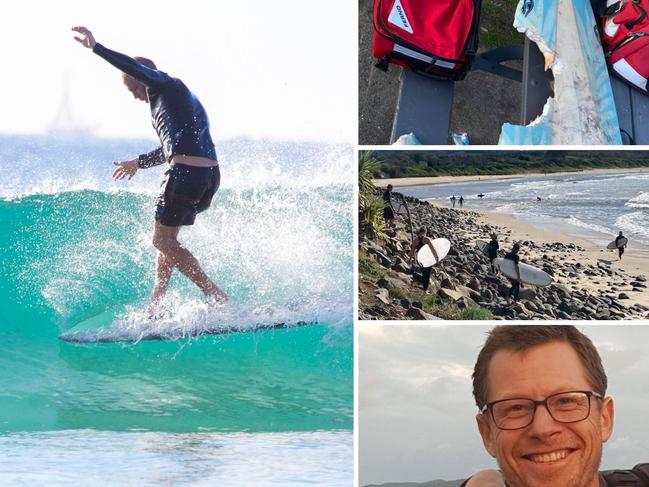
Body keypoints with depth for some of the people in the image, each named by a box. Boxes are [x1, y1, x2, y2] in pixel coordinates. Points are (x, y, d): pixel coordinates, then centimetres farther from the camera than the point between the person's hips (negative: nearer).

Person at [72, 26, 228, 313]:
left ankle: (214, 295, -6)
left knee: (162, 241, -3)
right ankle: (155, 304, 19)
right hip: (209, 174, 10)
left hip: (186, 173, -10)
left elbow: (133, 67, -18)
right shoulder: (175, 97, 28)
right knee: (167, 237, 18)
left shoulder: (167, 85, 2)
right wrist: (138, 163, 50)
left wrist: (95, 47, -18)